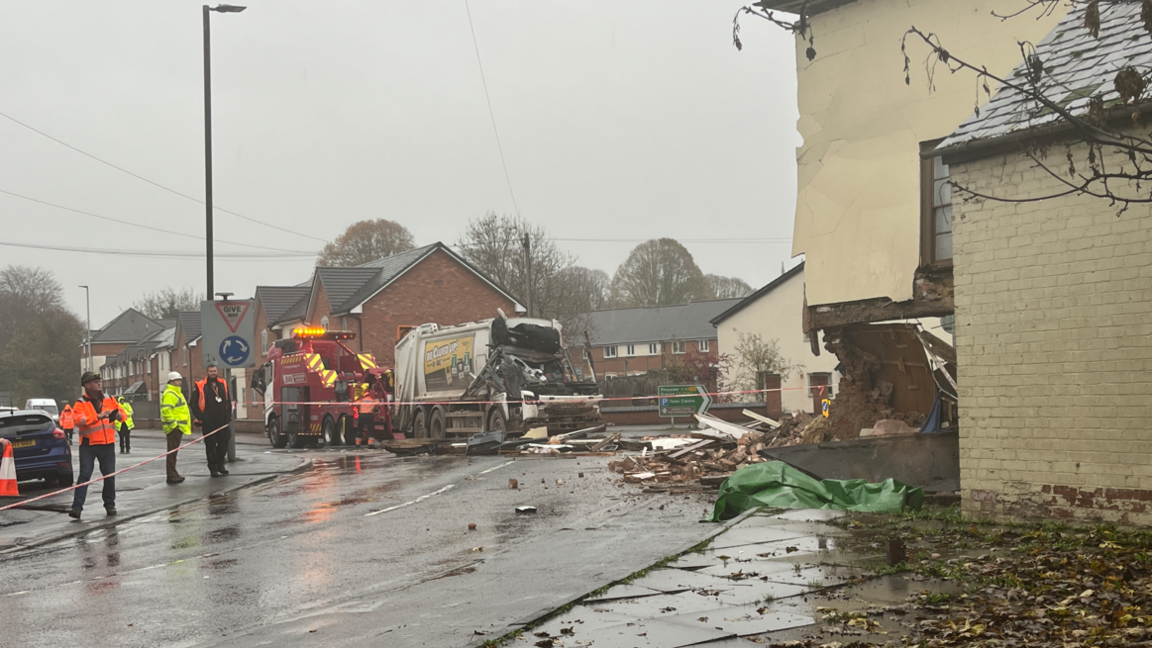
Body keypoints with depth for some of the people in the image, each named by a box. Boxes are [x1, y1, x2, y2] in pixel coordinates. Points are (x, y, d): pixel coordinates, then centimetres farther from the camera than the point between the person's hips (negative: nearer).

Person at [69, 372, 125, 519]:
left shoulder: (109, 400, 9)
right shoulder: (81, 403, -4)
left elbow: (123, 414, 9)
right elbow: (78, 420, -22)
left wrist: (118, 415, -16)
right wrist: (98, 416, -32)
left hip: (107, 444, 4)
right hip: (88, 445, -4)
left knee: (109, 475, 7)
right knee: (85, 475, -9)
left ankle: (110, 504, 20)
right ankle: (77, 506, -10)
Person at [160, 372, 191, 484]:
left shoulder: (176, 393, 21)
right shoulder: (169, 394, -14)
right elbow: (166, 410, -25)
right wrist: (173, 424, -24)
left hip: (178, 427, 11)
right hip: (174, 428, -11)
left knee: (173, 451, 15)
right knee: (172, 451, -9)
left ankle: (173, 474, 21)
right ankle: (172, 476, -8)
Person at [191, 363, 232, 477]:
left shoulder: (223, 385, 12)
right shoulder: (200, 386, -3)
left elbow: (228, 402, 19)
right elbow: (194, 404, -3)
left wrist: (228, 416, 10)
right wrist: (200, 417, -9)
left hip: (222, 421, 4)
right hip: (208, 423, -4)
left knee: (224, 442, 7)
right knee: (211, 445, 0)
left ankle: (220, 464, 23)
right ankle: (213, 468, 6)